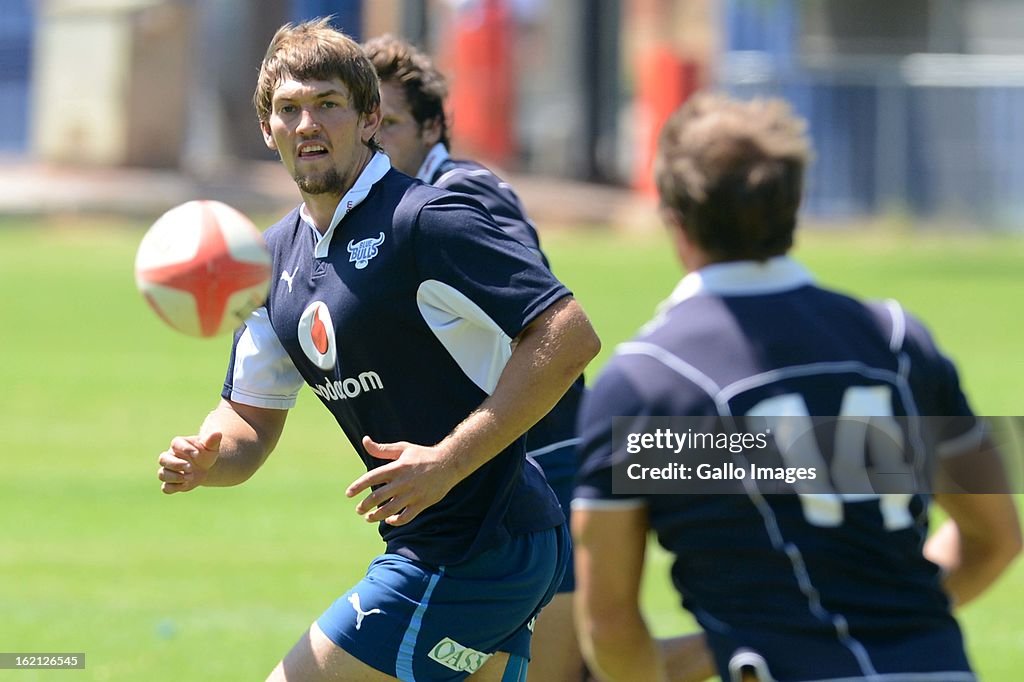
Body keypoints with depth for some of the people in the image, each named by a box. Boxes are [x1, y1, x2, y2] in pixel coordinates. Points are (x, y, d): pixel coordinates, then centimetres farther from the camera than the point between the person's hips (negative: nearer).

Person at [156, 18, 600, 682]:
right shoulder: (277, 257, 12)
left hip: (475, 549, -9)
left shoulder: (425, 220, -16)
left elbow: (570, 337, -22)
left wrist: (449, 460, -25)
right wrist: (204, 458, -8)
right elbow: (251, 419, 17)